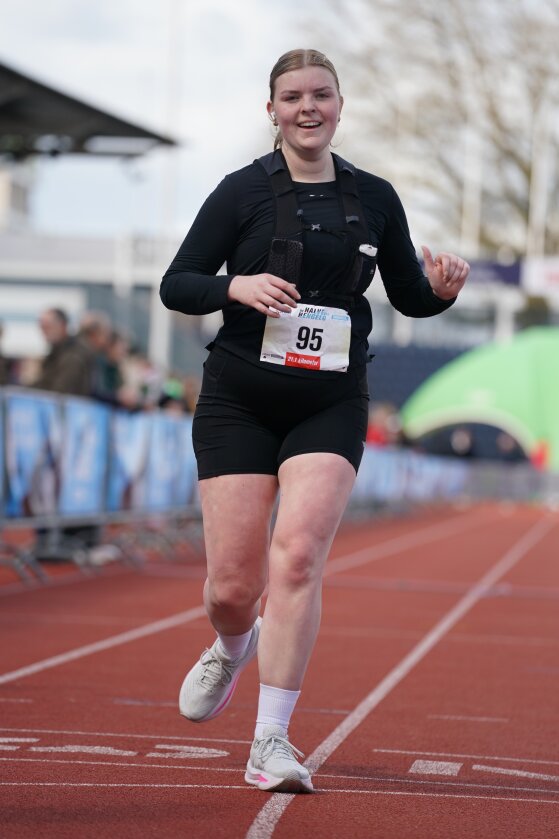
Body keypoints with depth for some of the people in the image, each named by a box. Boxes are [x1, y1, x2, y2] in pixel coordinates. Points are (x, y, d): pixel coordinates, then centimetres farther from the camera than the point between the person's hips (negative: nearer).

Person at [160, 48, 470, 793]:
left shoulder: (374, 199, 7)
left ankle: (271, 744, -12)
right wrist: (237, 287, -21)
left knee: (299, 555, -18)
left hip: (332, 405, 1)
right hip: (240, 401, -1)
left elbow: (409, 298, 16)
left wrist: (443, 289, -6)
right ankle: (233, 647, 39)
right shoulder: (243, 191, -1)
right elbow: (176, 285, -1)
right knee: (233, 584, 0)